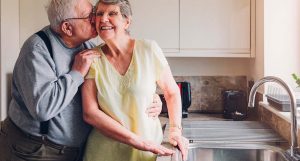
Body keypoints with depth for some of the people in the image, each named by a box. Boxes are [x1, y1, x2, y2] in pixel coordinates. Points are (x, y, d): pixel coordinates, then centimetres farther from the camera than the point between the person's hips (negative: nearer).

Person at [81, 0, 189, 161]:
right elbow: (90, 113, -12)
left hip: (149, 147, 0)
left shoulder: (149, 50, -9)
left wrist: (175, 130, -11)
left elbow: (172, 92, 2)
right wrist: (137, 140, -19)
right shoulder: (92, 58, -8)